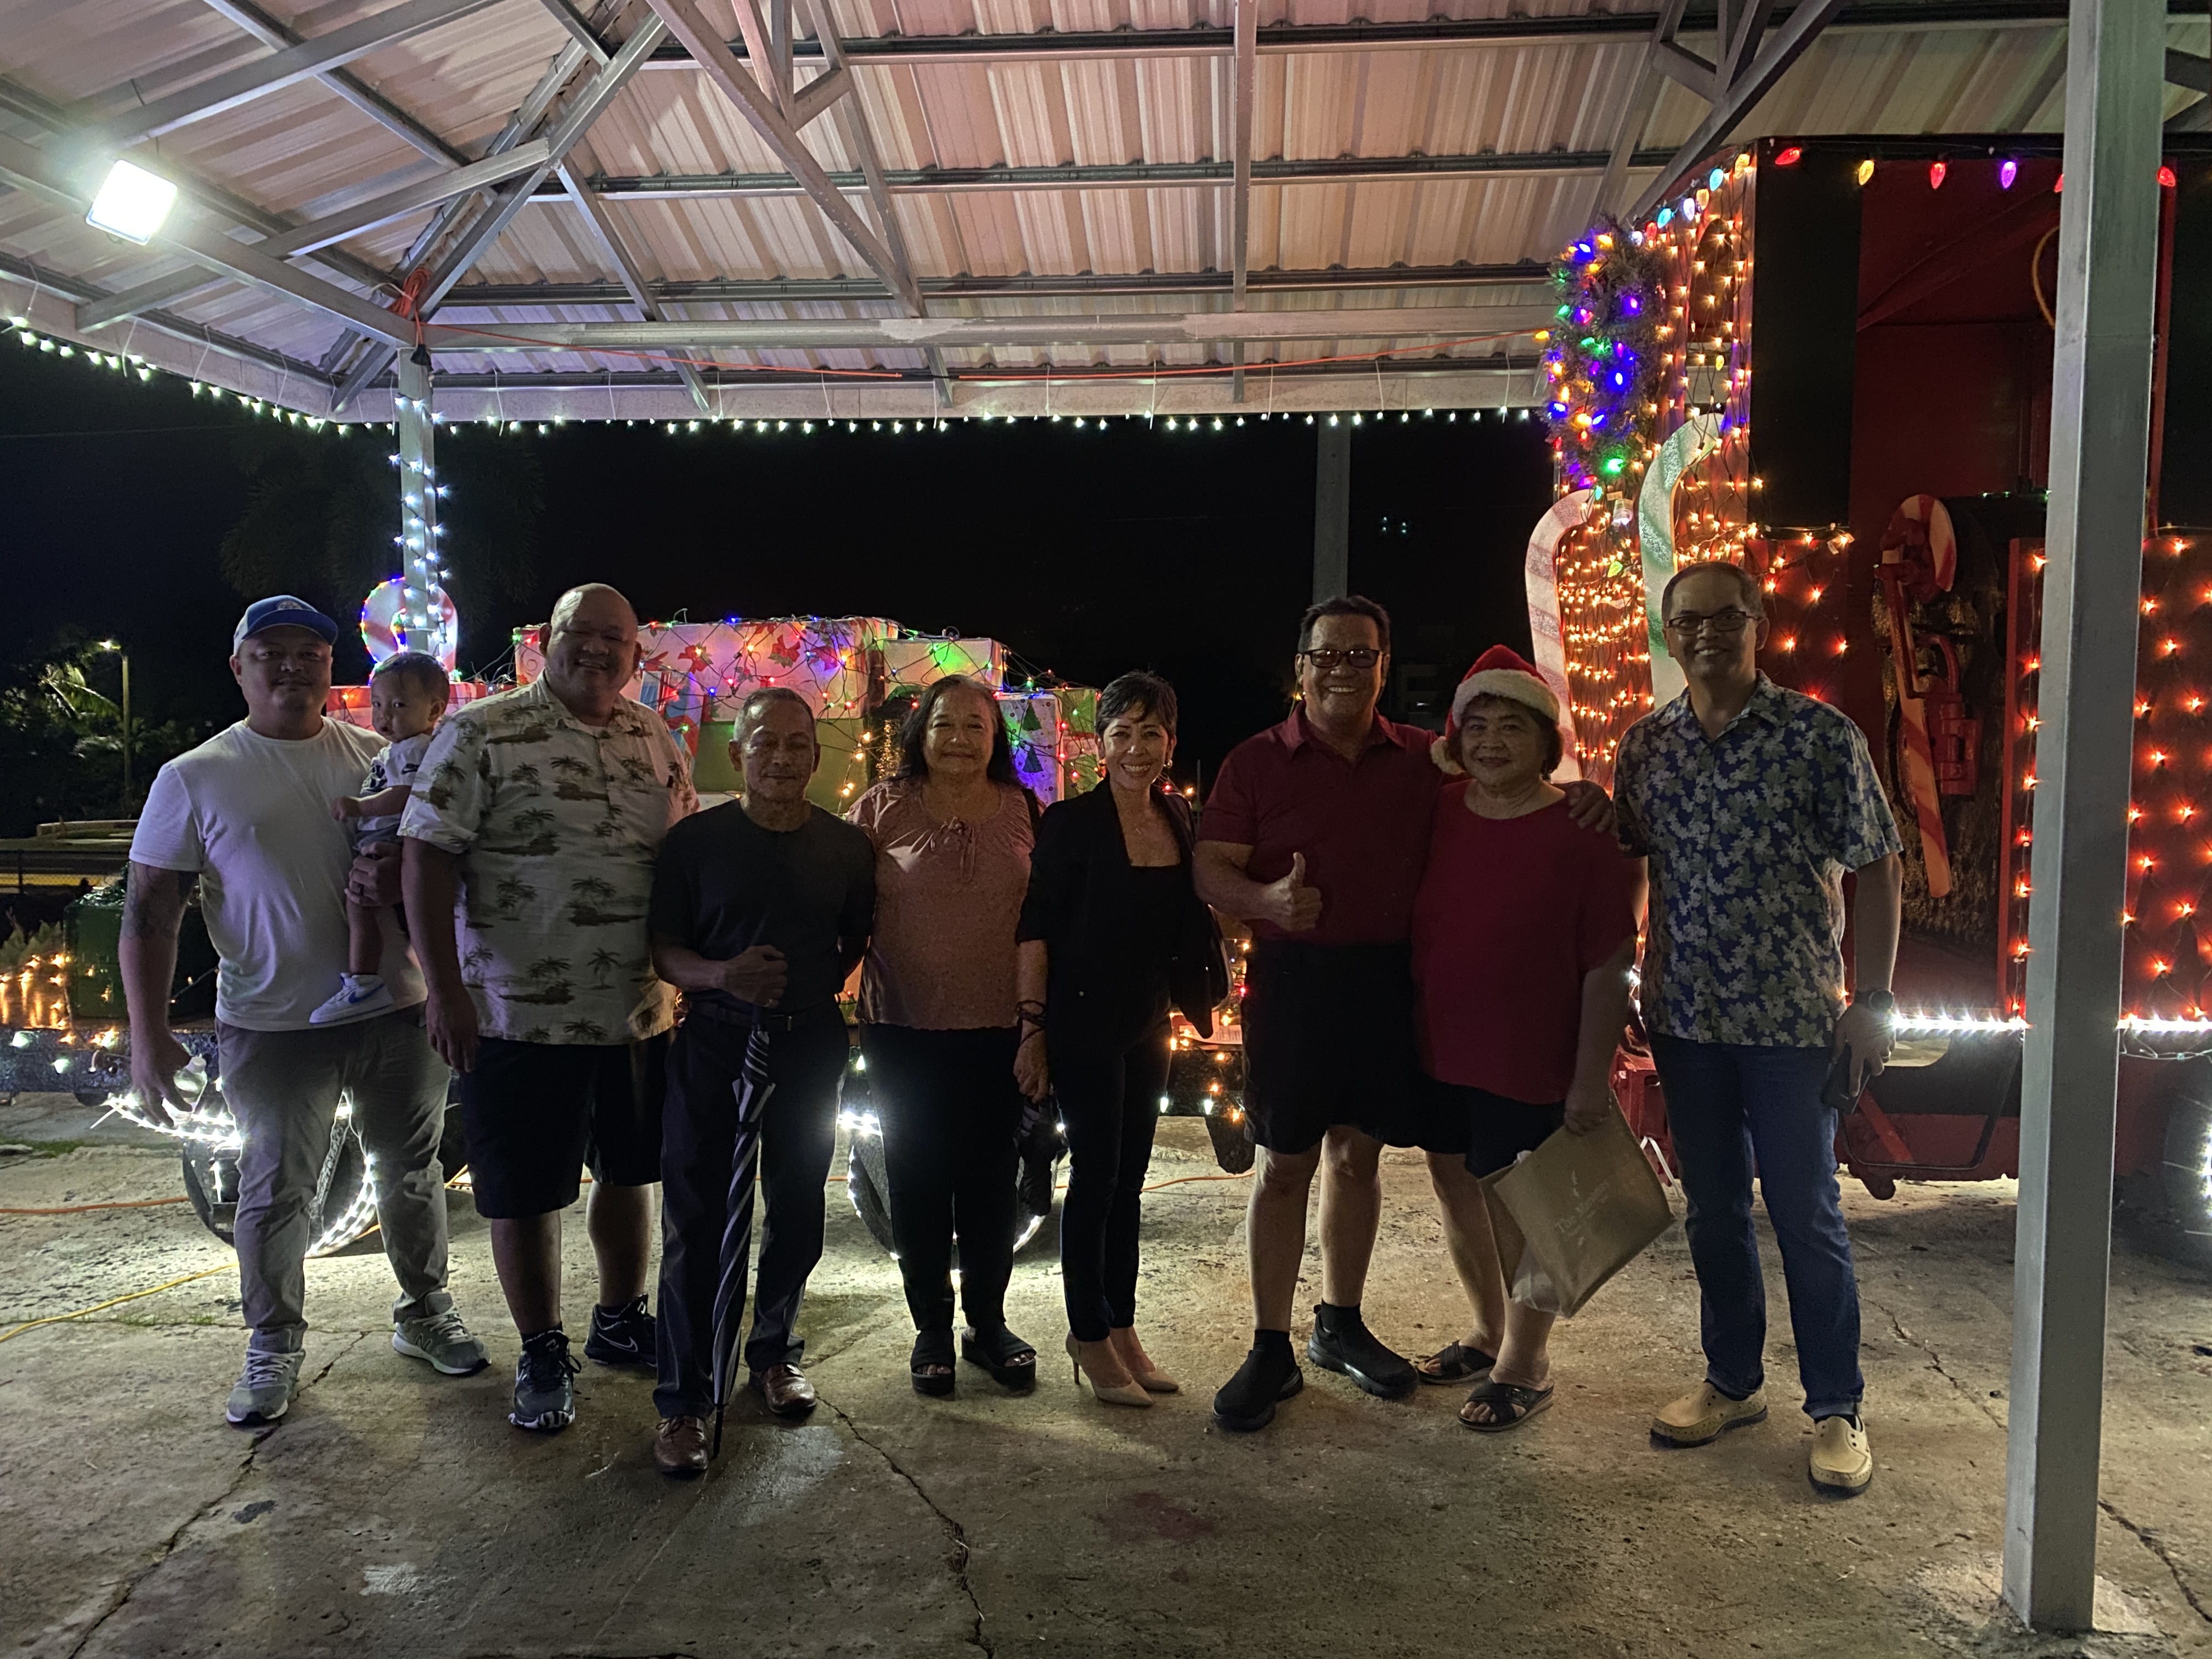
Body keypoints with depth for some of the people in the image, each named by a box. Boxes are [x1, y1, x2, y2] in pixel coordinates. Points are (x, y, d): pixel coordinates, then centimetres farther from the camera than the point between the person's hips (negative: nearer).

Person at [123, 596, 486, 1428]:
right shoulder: (194, 779, -2)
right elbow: (150, 909, -2)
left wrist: (399, 876, -13)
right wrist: (148, 1032, -10)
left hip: (397, 1010, 2)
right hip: (272, 1026, -2)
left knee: (411, 1171, 14)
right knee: (273, 1190, 8)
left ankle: (424, 1312, 33)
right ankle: (273, 1347, 27)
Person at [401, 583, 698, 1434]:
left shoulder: (656, 741, 7)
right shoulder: (480, 733, -8)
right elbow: (428, 856, -11)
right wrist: (445, 989, -17)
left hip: (641, 1009, 5)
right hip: (519, 1011, -5)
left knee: (629, 1171, 18)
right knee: (524, 1191, 6)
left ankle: (620, 1319, 37)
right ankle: (542, 1356, 24)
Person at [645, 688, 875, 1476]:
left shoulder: (846, 847, 5)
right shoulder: (696, 839, -2)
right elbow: (662, 947, -3)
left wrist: (819, 990, 1)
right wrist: (723, 975, -21)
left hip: (810, 1049, 3)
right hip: (714, 1047, -3)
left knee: (797, 1212, 14)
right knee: (697, 1223, -1)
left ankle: (774, 1352, 36)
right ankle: (684, 1399, 10)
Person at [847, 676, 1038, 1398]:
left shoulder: (1025, 812, 4)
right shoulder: (883, 807, -2)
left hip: (998, 1028, 1)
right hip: (905, 1027, -1)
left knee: (990, 1176, 11)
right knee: (918, 1175, 9)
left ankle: (988, 1321, 26)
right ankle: (932, 1327, 23)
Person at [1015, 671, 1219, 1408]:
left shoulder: (1180, 819, 5)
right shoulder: (1070, 822, -11)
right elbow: (1035, 929, -12)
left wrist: (1197, 1003, 10)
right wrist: (1033, 1028, -16)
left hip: (1148, 1022, 6)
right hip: (1083, 1022, -6)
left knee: (1129, 1177, 12)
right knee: (1096, 1173, -1)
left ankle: (1121, 1326, 24)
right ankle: (1089, 1335, 12)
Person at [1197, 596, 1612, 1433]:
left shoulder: (1425, 760, 8)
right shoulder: (1257, 761, 0)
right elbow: (1210, 868, -5)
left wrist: (1574, 798, -4)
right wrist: (1269, 901, -27)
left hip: (1390, 981, 3)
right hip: (1294, 979, -3)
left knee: (1359, 1154, 14)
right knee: (1284, 1165, 1)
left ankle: (1341, 1325, 31)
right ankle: (1272, 1351, 13)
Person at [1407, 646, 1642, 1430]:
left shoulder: (1586, 833, -13)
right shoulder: (1437, 813, 1)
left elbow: (1609, 967, -13)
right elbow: (1410, 924, 12)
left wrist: (1591, 1075, -16)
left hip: (1529, 1062, -6)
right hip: (1441, 1048, 6)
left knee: (1515, 1204, 5)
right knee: (1454, 1184, 17)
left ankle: (1527, 1364, 26)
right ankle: (1489, 1333, 39)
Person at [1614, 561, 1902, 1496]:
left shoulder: (1820, 736, -8)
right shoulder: (1644, 745, 4)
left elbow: (1878, 869, -6)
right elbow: (1621, 857, 16)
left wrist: (1873, 1002, -9)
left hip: (1792, 1018, -4)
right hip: (1684, 1016, 4)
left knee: (1806, 1216, 5)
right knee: (1713, 1209, 14)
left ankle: (1836, 1409, 21)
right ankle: (1733, 1382, 31)